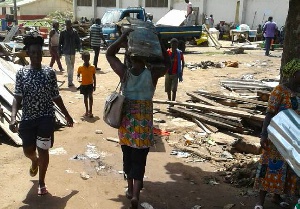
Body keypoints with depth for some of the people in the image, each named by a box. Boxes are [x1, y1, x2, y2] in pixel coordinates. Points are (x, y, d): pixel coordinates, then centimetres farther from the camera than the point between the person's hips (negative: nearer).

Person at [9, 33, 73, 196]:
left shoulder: (50, 72, -2)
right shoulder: (21, 73, -4)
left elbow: (56, 97, 6)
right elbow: (17, 97, -8)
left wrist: (67, 115, 9)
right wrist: (13, 117, -23)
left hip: (46, 117, -1)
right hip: (28, 118, 1)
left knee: (43, 150, 2)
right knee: (28, 150, 14)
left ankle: (41, 183, 22)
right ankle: (35, 161, 53)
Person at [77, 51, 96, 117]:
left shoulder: (92, 67, -6)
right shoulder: (80, 68, -7)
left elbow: (94, 77, 0)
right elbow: (78, 75, 4)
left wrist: (94, 85, 1)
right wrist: (78, 76, -20)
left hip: (90, 84, -1)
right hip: (83, 85, 1)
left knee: (90, 96, -6)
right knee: (85, 97, 12)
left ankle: (90, 111, 0)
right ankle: (87, 111, 24)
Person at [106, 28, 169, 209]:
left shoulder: (124, 73, -9)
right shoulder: (152, 75, -13)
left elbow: (109, 54, 5)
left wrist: (123, 38, -2)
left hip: (127, 120, 2)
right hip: (144, 122, -2)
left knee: (128, 156, 18)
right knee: (139, 159, 5)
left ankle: (131, 188, 33)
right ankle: (136, 194, -4)